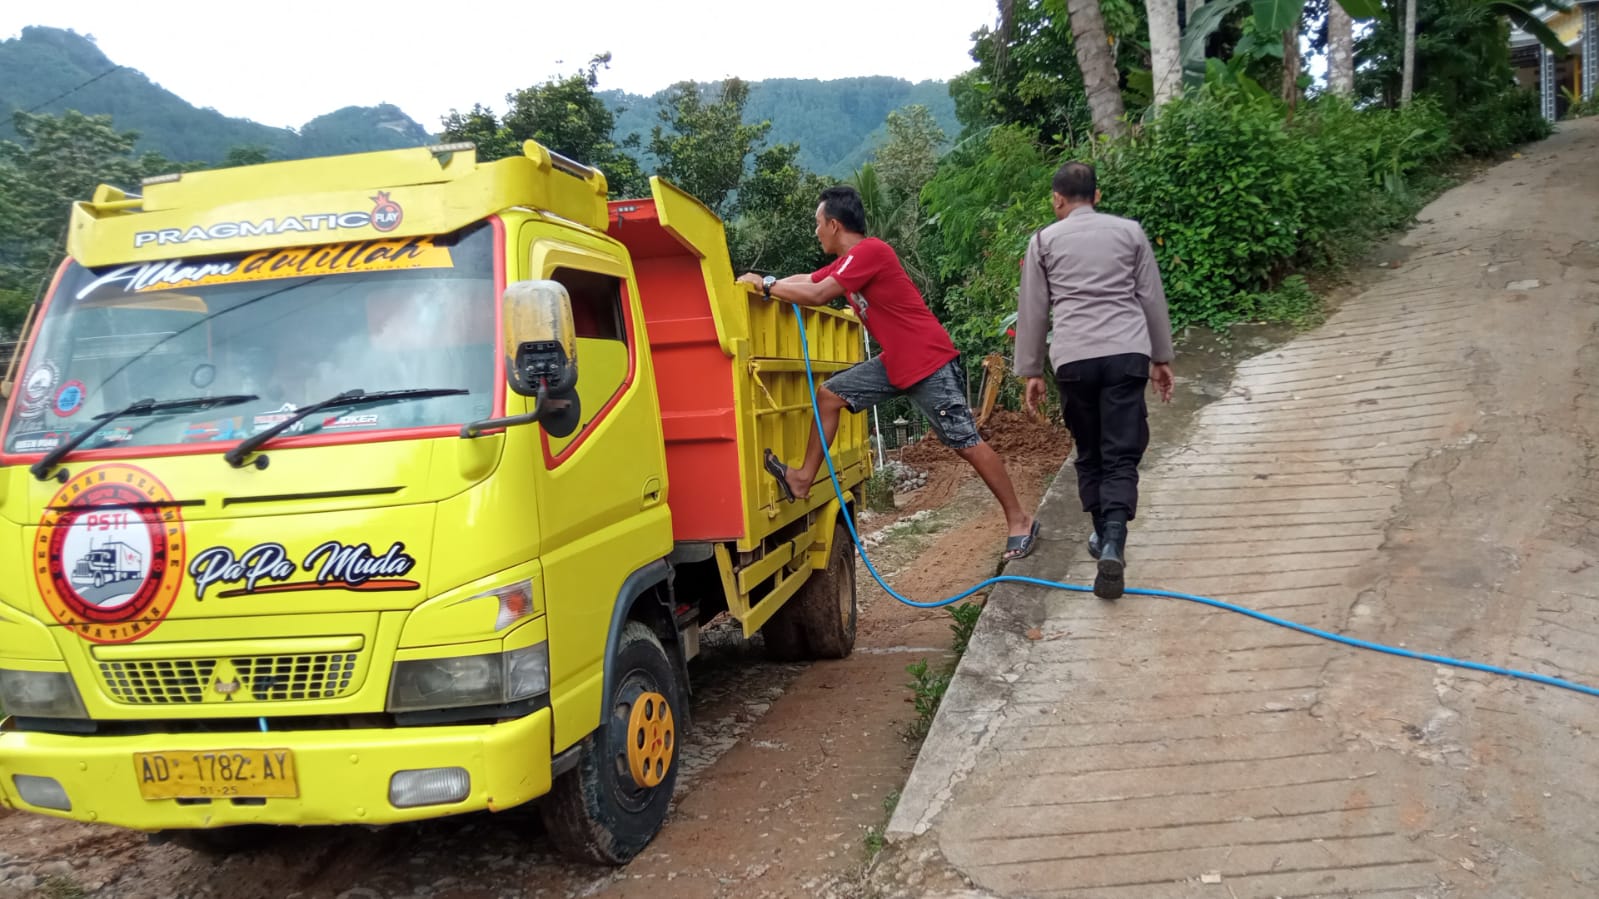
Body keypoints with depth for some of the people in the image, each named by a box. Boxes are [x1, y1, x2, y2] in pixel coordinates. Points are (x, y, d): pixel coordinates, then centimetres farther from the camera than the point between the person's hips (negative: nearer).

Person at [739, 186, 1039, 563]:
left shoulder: (869, 251, -18)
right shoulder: (848, 261, 12)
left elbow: (816, 295, -22)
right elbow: (805, 281, 22)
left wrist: (765, 285, -12)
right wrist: (768, 283, 11)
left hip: (930, 361, -9)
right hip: (895, 362, 9)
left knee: (965, 443, -6)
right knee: (830, 393, 6)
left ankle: (1019, 520, 3)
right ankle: (804, 479, 10)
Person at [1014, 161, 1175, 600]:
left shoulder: (1044, 241, 11)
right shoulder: (1129, 231, 13)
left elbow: (1032, 312, 11)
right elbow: (1152, 299, 14)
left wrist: (1031, 371, 17)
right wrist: (1161, 358, 22)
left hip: (1073, 359, 0)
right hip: (1127, 353, 0)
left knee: (1089, 453, 16)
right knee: (1122, 454, -2)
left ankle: (1104, 538, 24)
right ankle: (1113, 545, -19)